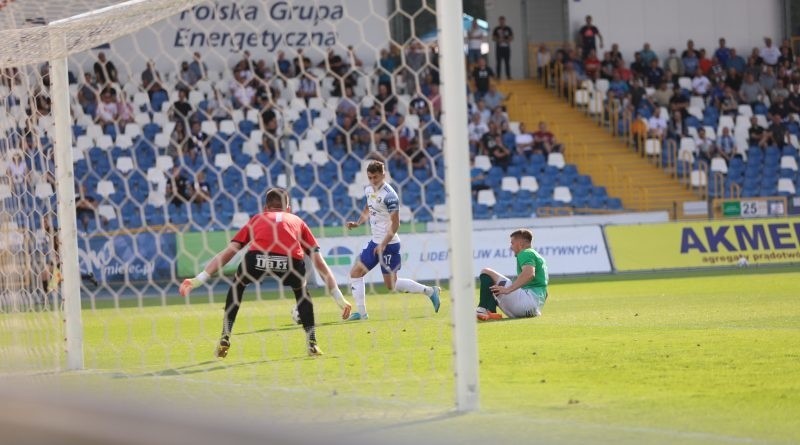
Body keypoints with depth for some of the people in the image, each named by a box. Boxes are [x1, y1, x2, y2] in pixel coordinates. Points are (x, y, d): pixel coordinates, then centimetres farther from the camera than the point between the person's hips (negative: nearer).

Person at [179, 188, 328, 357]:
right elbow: (318, 259, 32)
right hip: (291, 260, 0)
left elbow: (228, 252, 26)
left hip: (257, 257, 0)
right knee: (302, 291, 34)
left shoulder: (257, 219, 34)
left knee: (237, 286, 32)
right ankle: (312, 343, 24)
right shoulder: (297, 221, 35)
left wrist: (198, 280, 26)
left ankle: (224, 340, 24)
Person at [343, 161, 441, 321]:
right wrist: (357, 223, 6)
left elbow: (395, 224, -21)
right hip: (375, 242, 8)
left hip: (389, 243, -8)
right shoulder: (369, 189, 6)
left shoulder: (389, 196, -20)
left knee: (391, 284, -5)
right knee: (355, 273, 6)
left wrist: (383, 244, -26)